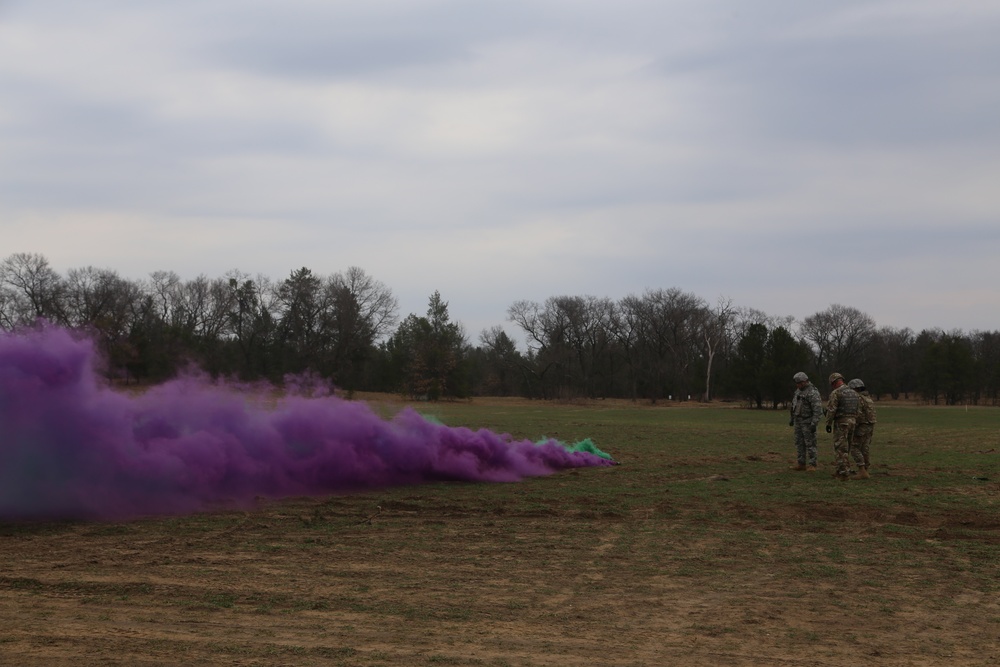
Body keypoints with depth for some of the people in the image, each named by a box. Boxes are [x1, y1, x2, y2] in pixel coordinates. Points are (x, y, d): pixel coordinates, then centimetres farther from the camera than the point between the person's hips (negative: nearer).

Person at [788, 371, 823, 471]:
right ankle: (801, 464, 14)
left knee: (810, 444, -5)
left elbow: (817, 409, -22)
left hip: (808, 422, -8)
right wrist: (791, 419, 21)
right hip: (798, 421, 8)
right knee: (799, 443, 9)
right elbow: (794, 405, 20)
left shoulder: (813, 392, -18)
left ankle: (812, 465, -1)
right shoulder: (799, 390, 10)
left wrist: (814, 424, -25)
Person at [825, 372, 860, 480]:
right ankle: (841, 470, 22)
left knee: (840, 449, -4)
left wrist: (828, 424, -8)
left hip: (841, 423, -7)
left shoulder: (835, 393, -11)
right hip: (852, 422, 7)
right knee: (846, 449, 16)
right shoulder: (854, 393, 12)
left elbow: (831, 410, -16)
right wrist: (856, 424, 18)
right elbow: (859, 410, 13)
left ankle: (844, 474, -8)